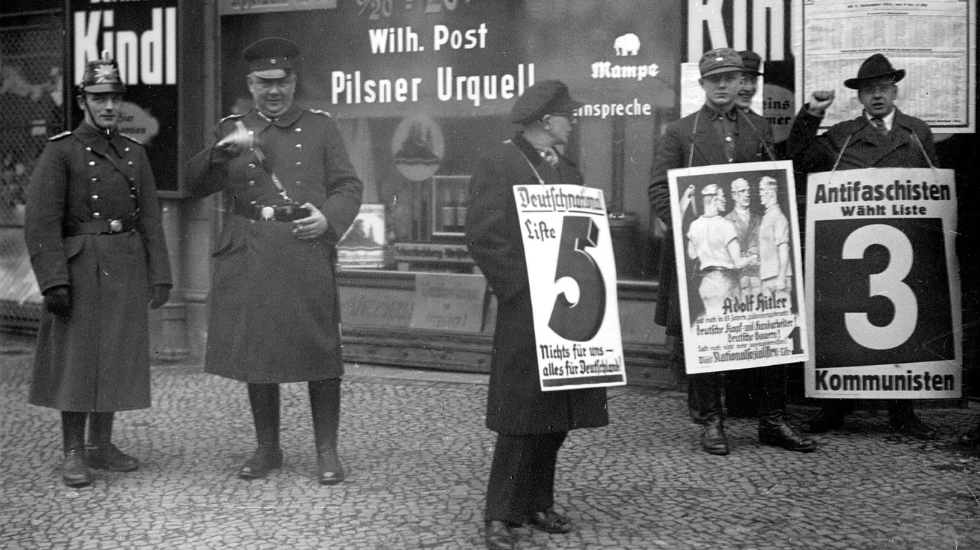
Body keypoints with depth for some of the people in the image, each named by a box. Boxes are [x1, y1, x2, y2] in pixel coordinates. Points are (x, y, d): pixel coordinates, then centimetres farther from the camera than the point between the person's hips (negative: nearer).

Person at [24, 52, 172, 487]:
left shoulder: (135, 153, 10)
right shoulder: (60, 152, -4)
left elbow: (149, 220, 10)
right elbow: (41, 221, -11)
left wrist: (160, 275, 3)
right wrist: (54, 281, -18)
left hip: (127, 268, 5)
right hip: (80, 267, -5)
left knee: (116, 357, 9)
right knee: (76, 358, 0)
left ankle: (101, 445, 20)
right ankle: (73, 454, 8)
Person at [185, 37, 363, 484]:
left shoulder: (320, 127, 10)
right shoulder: (231, 130, 14)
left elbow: (348, 186, 6)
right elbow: (196, 185, 4)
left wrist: (329, 218, -15)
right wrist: (223, 149, -14)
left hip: (307, 253, -2)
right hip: (248, 258, 2)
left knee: (319, 352, -2)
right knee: (256, 350, 8)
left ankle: (327, 452, 9)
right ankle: (267, 449, 22)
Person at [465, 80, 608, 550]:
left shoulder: (566, 169, 16)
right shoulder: (498, 164, -8)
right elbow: (483, 236, -14)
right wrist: (524, 284, -16)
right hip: (526, 312, -7)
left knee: (558, 414, 10)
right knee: (523, 417, -4)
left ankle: (537, 503, 22)